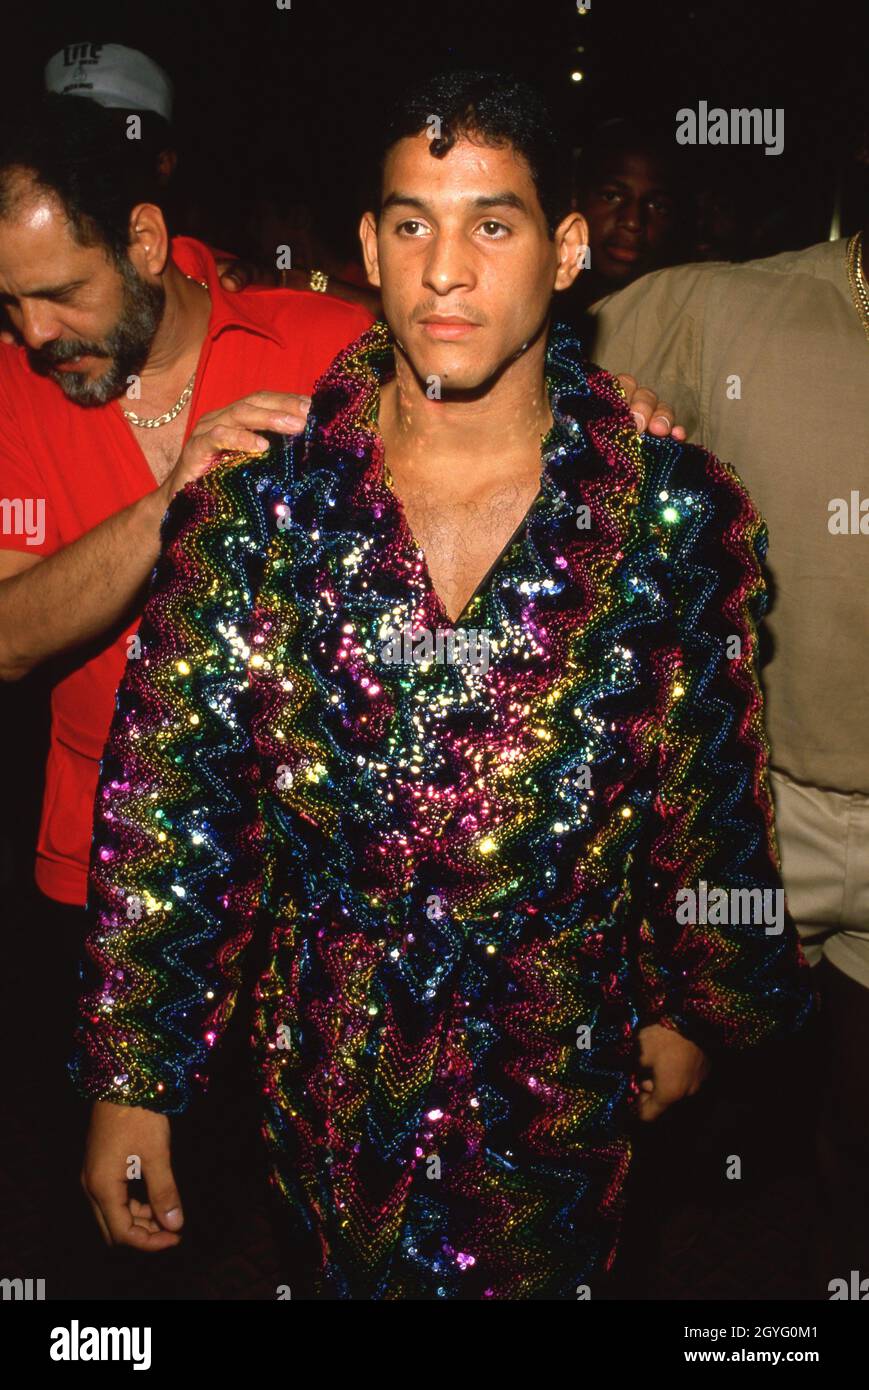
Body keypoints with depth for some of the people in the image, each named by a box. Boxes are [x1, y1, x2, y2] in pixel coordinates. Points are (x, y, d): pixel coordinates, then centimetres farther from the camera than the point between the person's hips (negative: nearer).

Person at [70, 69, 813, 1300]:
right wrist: (128, 1079, -6)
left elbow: (714, 794, -1)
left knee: (550, 1271, 21)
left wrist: (695, 1006, 10)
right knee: (341, 1271, 23)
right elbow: (164, 811, -8)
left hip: (566, 1076, 0)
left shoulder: (679, 516, -13)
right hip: (330, 1074, 1)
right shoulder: (255, 509, -13)